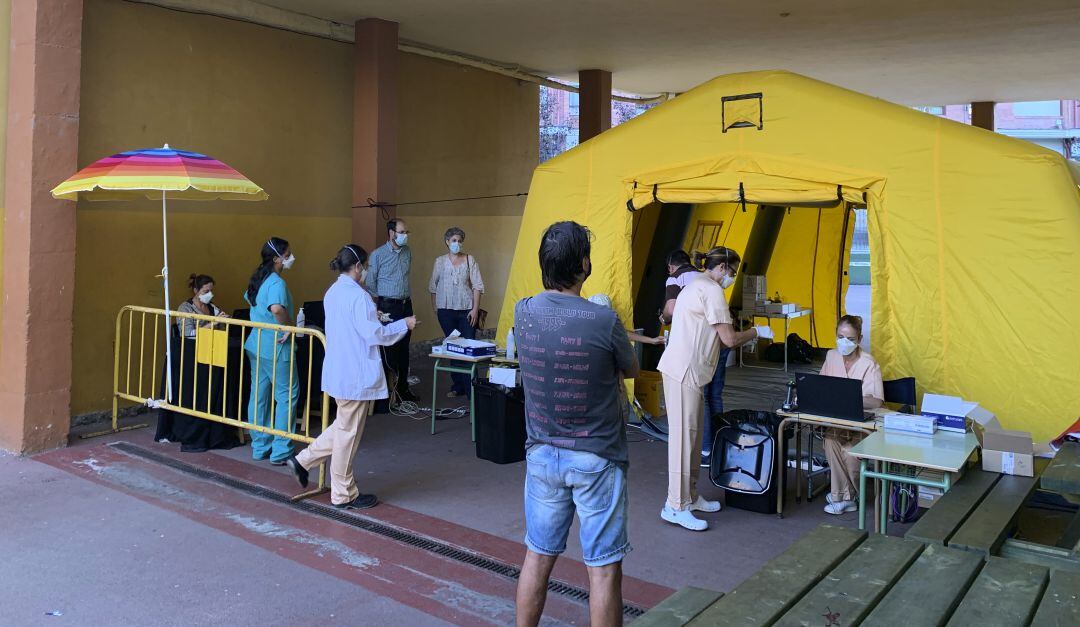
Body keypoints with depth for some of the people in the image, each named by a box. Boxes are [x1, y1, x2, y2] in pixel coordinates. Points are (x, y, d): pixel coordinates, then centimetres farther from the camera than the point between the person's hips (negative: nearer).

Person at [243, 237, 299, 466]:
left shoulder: (259, 278, 9)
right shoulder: (277, 283, -20)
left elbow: (249, 299, 28)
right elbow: (277, 308, -40)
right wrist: (290, 327, -24)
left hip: (256, 344, 9)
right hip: (275, 348, -9)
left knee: (259, 395, 13)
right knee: (287, 396, 0)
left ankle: (260, 447, 23)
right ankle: (281, 452, 2)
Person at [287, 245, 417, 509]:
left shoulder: (332, 292, 8)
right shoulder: (358, 296, -19)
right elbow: (374, 335, -19)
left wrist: (372, 317, 23)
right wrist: (404, 324, -7)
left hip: (338, 371, 9)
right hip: (356, 375, -9)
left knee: (344, 427, 24)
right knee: (348, 433, 3)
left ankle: (303, 460, 24)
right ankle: (343, 495, 16)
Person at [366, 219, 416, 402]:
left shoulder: (407, 252, 8)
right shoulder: (377, 254, -8)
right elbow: (370, 284, -1)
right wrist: (382, 300, 5)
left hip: (406, 304, 5)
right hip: (388, 307, -5)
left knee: (404, 347, 10)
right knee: (390, 347, -3)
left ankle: (403, 386, 19)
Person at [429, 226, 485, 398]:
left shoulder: (469, 260, 2)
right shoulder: (440, 261, 7)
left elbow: (477, 286, -1)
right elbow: (433, 286, 13)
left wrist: (475, 309, -8)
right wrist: (434, 307, 9)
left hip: (466, 310, -2)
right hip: (446, 310, 2)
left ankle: (471, 388, -4)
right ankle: (457, 386, 16)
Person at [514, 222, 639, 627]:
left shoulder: (523, 313, -6)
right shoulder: (604, 320, -18)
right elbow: (631, 370, 1)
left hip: (542, 454, 4)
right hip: (597, 459, -4)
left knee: (538, 557, 18)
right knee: (604, 568, 8)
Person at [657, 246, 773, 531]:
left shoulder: (695, 286, 20)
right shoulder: (712, 290, -11)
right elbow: (729, 339, -15)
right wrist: (756, 332, 4)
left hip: (684, 370, 11)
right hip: (685, 372, -11)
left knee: (691, 435, 14)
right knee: (683, 435, -7)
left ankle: (690, 496, 23)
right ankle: (676, 506, -2)